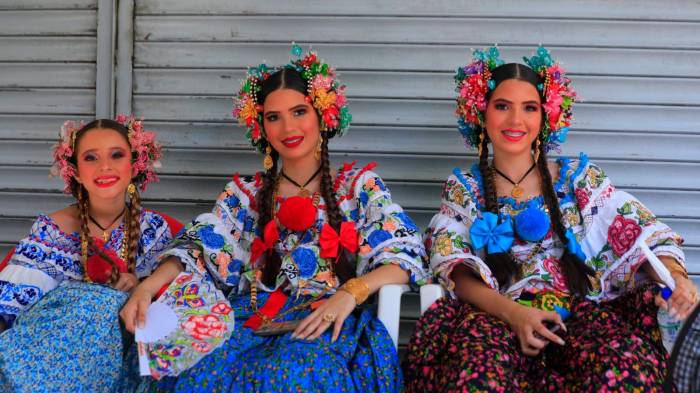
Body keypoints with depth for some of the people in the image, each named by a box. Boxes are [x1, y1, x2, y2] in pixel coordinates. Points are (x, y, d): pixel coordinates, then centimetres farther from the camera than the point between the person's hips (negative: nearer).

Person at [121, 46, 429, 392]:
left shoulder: (360, 186, 10)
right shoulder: (244, 194, 18)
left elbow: (405, 254, -2)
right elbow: (200, 249, 5)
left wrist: (350, 293, -21)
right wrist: (147, 286, -15)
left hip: (328, 323, -3)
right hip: (253, 319, 3)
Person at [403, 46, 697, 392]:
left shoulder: (578, 177, 14)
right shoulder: (463, 189, 13)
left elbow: (644, 232, 7)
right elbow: (454, 269, 0)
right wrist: (511, 312, -19)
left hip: (583, 315, 2)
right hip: (497, 318, -1)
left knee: (627, 364, -32)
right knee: (477, 364, -37)